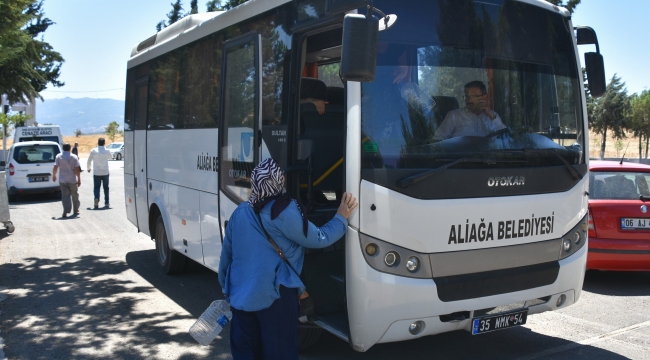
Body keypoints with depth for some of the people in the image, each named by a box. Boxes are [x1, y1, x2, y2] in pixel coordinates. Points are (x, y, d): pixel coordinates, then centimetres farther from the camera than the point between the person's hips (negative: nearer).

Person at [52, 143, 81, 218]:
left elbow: (55, 168, -5)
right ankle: (75, 211, 26)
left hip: (63, 180, 0)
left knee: (65, 196, 0)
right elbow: (77, 170, -9)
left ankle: (66, 211, -15)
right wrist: (79, 179, -3)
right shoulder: (74, 157, -5)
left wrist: (54, 175, 12)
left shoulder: (59, 156, -2)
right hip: (72, 180, 0)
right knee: (74, 195, 14)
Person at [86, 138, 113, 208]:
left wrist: (88, 168, 18)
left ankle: (96, 198, -21)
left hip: (96, 173, -1)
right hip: (105, 172, 1)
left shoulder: (93, 151, -4)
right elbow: (111, 157, 18)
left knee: (96, 187, 5)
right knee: (106, 187, 10)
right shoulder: (107, 151, -3)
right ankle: (106, 203, 13)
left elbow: (89, 161, 2)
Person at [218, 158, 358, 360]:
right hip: (273, 295, -6)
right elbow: (319, 239, -6)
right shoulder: (285, 211, -14)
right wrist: (341, 217, 7)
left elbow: (226, 252, 14)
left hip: (240, 294, 6)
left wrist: (225, 286, 26)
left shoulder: (240, 211, 7)